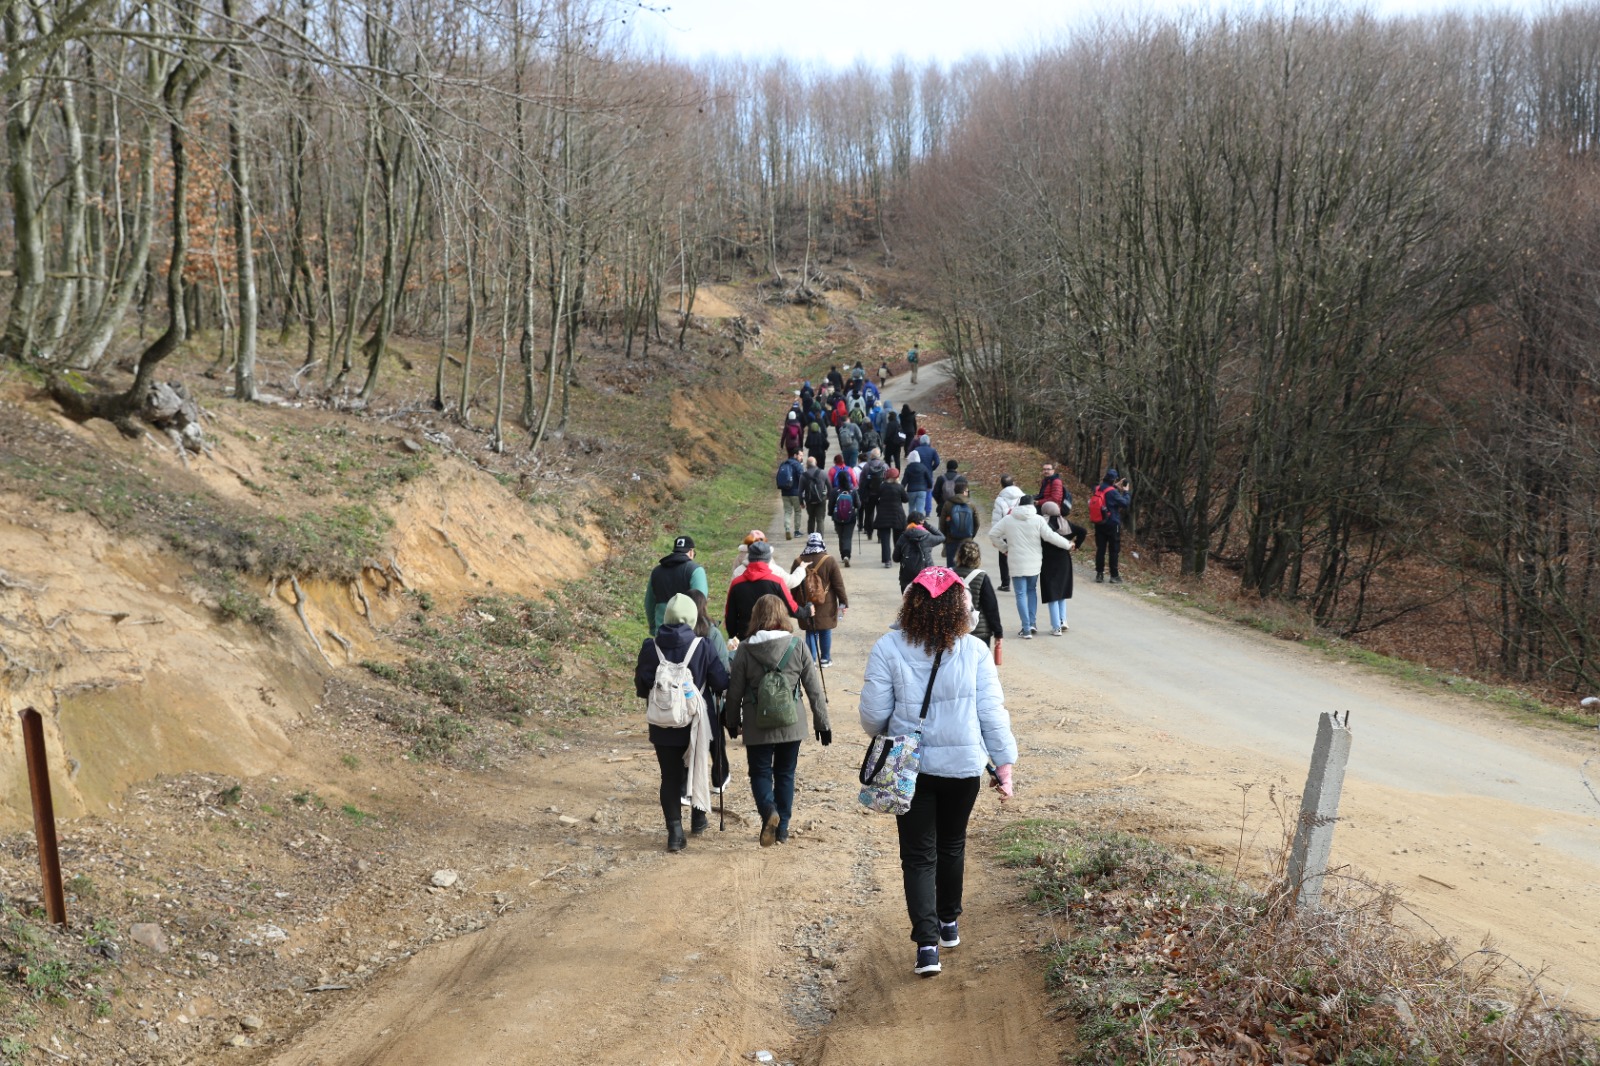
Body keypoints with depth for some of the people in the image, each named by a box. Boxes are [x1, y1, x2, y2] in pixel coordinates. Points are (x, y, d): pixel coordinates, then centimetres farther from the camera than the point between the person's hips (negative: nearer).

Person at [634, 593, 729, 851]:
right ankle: (699, 818, 34)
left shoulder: (650, 647, -8)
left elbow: (641, 687, -2)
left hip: (663, 726, 0)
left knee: (670, 777, 8)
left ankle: (675, 831, 2)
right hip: (695, 724, 0)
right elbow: (721, 683, -10)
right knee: (698, 770, 21)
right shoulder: (702, 647, -13)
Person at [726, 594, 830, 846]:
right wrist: (822, 723, 7)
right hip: (791, 724, 2)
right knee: (785, 774, 16)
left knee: (760, 772, 11)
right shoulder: (798, 646, -6)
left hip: (757, 726, -1)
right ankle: (782, 828, 18)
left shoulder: (745, 649, -8)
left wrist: (733, 722, 14)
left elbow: (735, 690, -1)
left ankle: (768, 810, -15)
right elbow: (814, 688, -3)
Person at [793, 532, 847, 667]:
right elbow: (838, 584, -8)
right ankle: (825, 658, 21)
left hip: (805, 605, 2)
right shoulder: (830, 561, -11)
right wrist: (843, 602, 1)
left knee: (810, 632, 9)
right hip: (826, 606, -2)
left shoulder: (798, 562, -2)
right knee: (825, 631, 12)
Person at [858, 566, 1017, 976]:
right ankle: (948, 923, 38)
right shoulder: (975, 650, -10)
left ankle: (927, 944, -1)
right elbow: (992, 713, -7)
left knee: (918, 856, 7)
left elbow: (874, 715, -9)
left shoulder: (888, 648, -13)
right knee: (952, 845, 23)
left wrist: (886, 736, 13)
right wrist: (1004, 764, 2)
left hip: (909, 767, -1)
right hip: (963, 766, 2)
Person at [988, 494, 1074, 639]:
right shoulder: (1037, 519, -6)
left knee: (1021, 595, 2)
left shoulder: (1008, 519, -1)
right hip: (1034, 563, 1)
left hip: (1017, 564, -1)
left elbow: (993, 534, 3)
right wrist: (1068, 544, 4)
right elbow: (1050, 536, -8)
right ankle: (1032, 623, 13)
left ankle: (1026, 628, -4)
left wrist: (1004, 548, 15)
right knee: (1032, 590, 20)